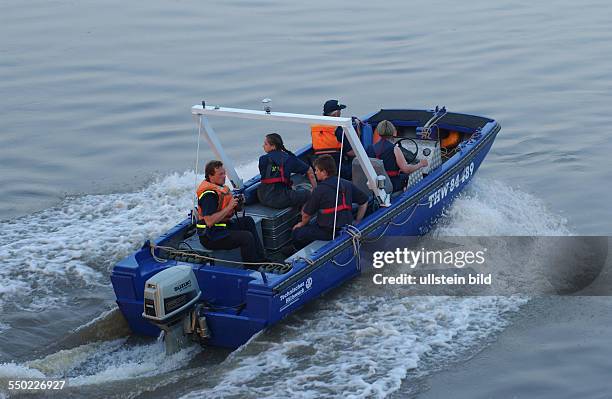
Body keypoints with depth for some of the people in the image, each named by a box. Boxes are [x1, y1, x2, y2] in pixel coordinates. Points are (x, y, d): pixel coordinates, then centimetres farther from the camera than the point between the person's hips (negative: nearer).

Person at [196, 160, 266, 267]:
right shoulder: (209, 195, -22)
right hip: (210, 237, -11)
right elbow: (209, 221, -31)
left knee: (248, 221, 12)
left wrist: (236, 203, 0)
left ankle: (260, 259, 11)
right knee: (247, 237, -19)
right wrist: (229, 207, -24)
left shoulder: (220, 187, 9)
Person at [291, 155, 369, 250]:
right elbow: (364, 201, 13)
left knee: (296, 232, 7)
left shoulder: (319, 190, -15)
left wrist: (302, 224, 17)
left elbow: (306, 214, -5)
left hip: (328, 233, -8)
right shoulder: (347, 185, 4)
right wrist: (357, 222, 18)